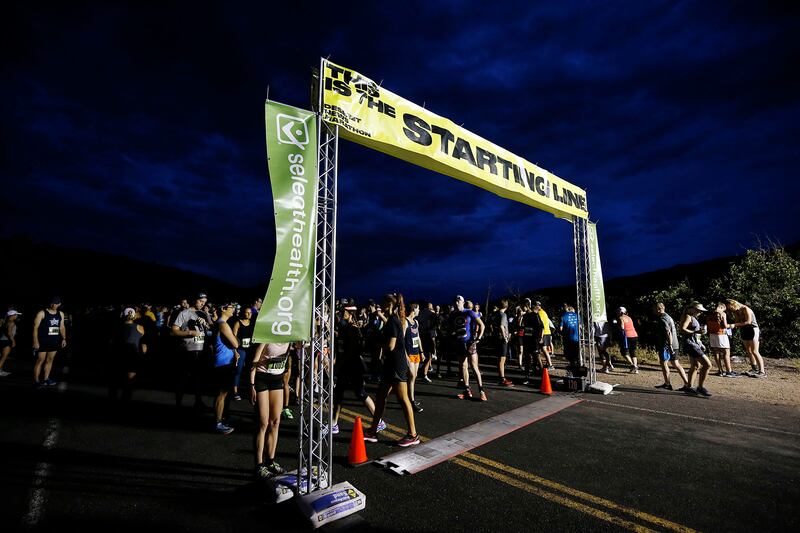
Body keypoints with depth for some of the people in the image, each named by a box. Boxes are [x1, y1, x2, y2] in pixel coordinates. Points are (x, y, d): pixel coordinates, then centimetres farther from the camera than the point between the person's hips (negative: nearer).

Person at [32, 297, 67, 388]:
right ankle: (36, 381, 2)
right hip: (43, 341, -5)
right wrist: (35, 341, -13)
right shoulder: (42, 313, -6)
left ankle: (46, 379, 17)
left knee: (50, 360, 9)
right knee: (40, 360, -4)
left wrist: (64, 338, 8)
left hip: (55, 341, 5)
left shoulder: (61, 314, 9)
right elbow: (35, 327, -7)